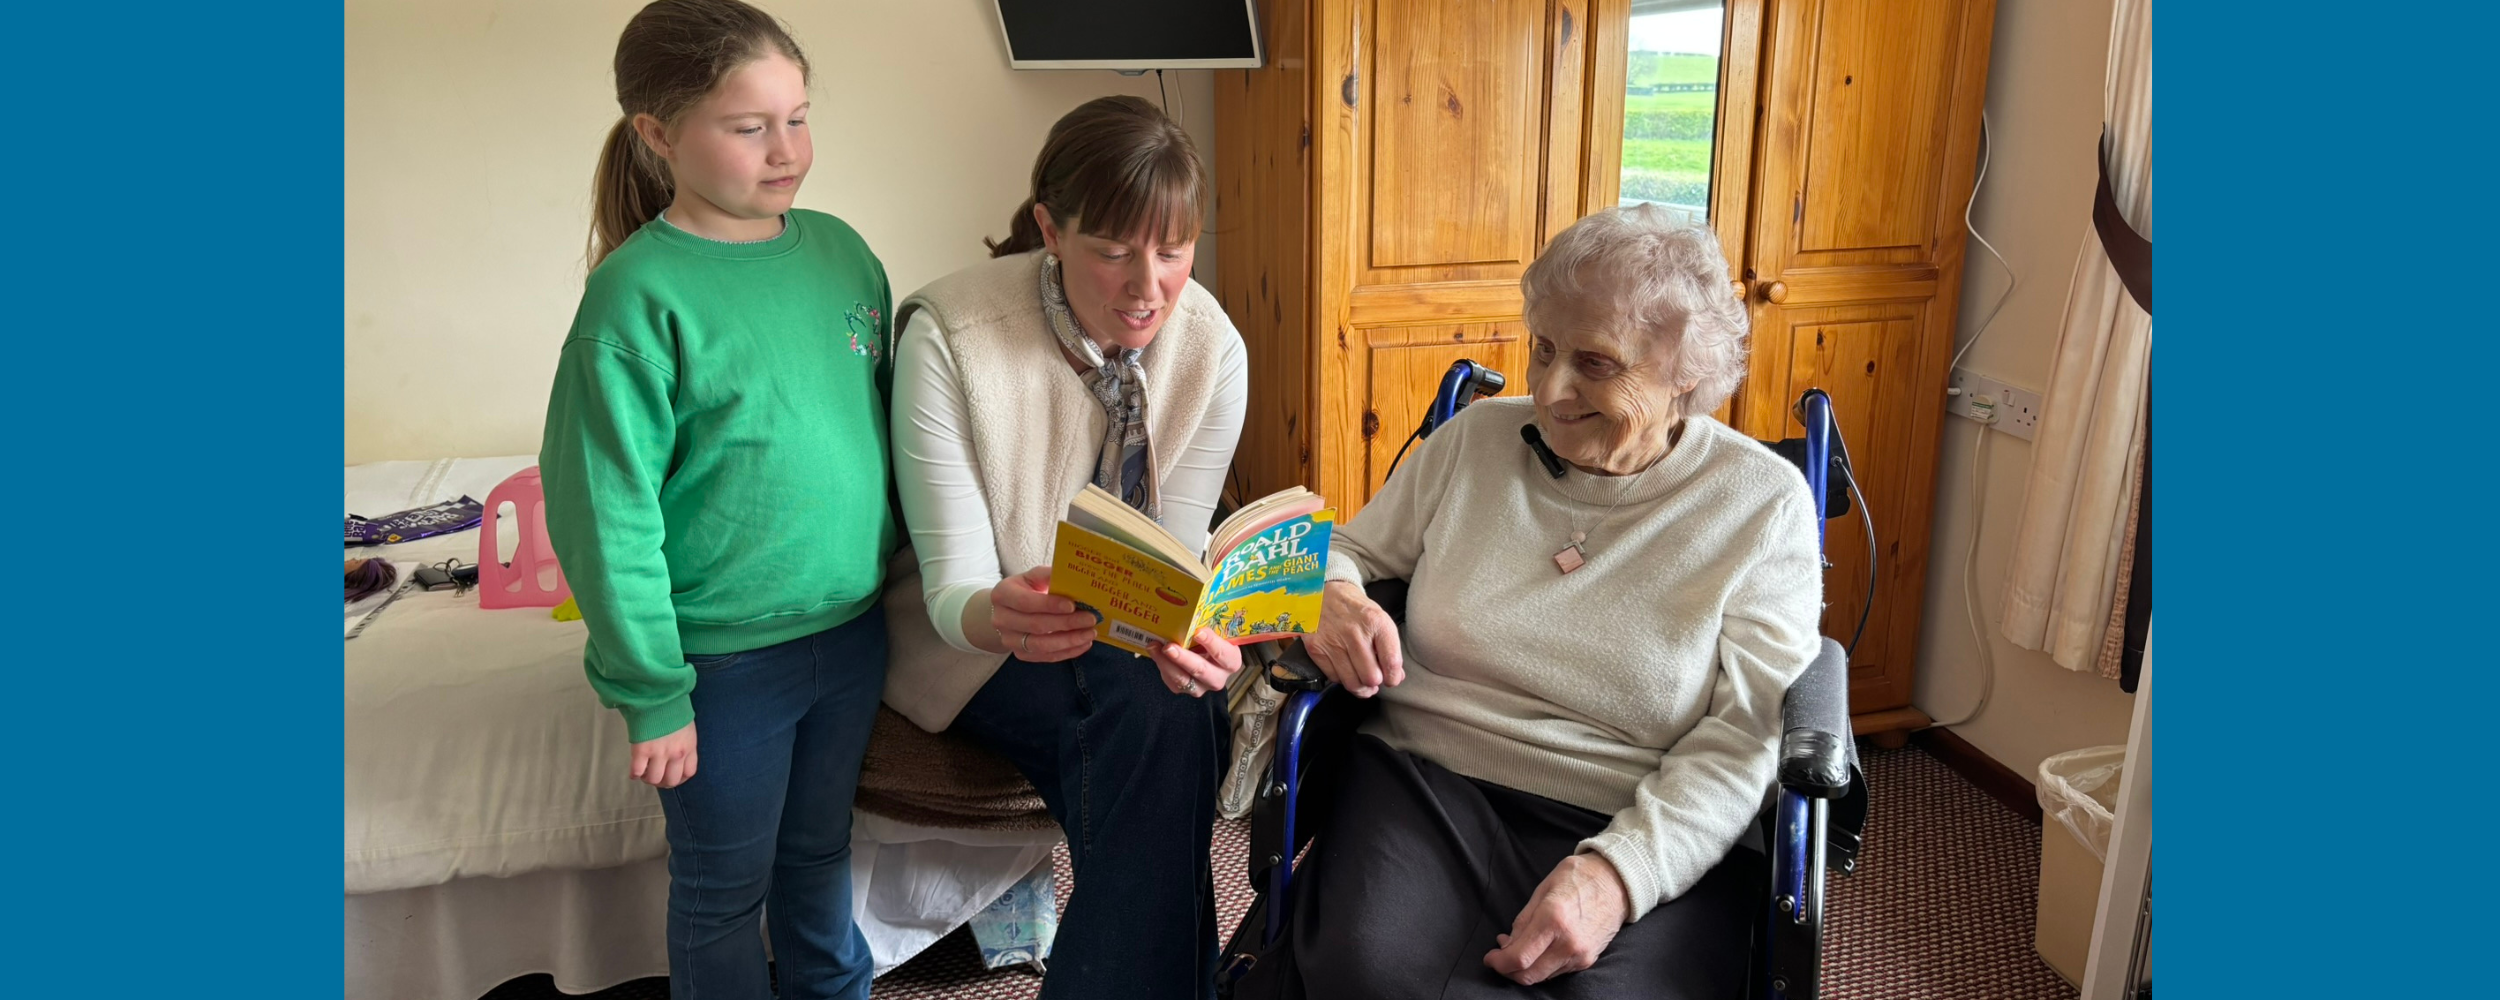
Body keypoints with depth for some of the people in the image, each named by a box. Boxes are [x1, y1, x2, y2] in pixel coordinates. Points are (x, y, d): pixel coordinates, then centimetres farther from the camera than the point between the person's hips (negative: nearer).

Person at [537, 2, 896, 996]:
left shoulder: (839, 251, 0)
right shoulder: (639, 294, -17)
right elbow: (608, 514, -14)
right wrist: (650, 695, -12)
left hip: (852, 627, 5)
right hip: (724, 656, -5)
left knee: (820, 852, 25)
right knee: (724, 888, 16)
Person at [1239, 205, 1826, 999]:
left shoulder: (1765, 503, 1)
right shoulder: (1474, 438, 9)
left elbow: (1747, 737, -6)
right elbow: (1348, 550, 20)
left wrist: (1619, 871, -20)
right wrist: (1332, 596, -6)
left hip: (1648, 836, 0)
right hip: (1424, 784, 1)